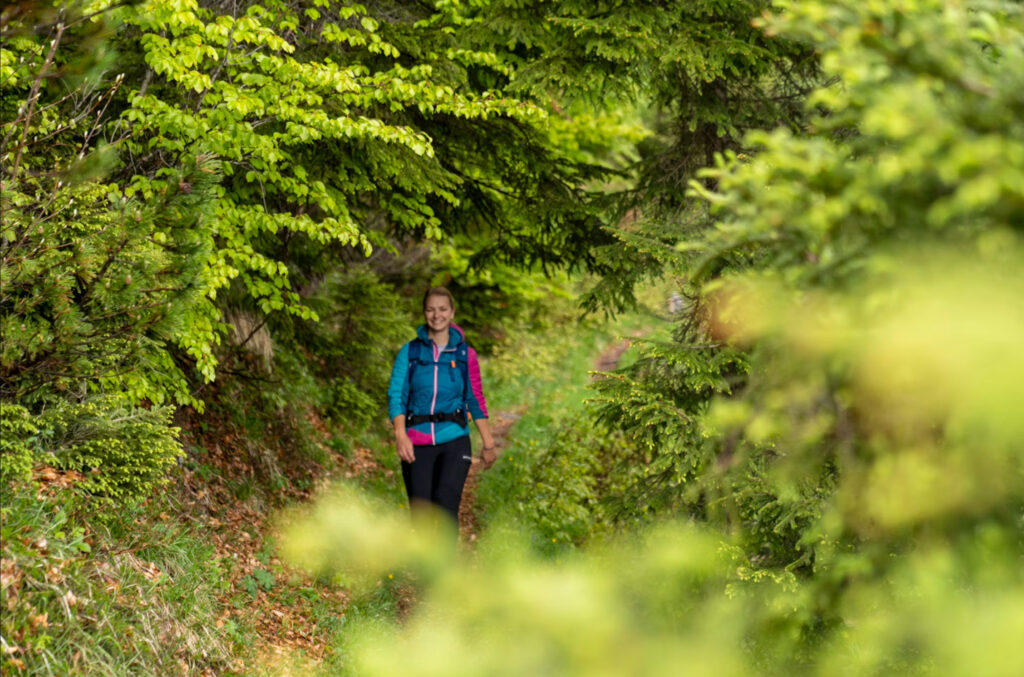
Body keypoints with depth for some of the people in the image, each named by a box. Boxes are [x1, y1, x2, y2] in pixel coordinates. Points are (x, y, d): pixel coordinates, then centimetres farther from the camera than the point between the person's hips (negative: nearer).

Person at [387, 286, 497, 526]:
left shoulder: (465, 354, 7)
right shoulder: (410, 351, 5)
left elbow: (475, 400, 12)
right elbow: (396, 395, -2)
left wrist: (488, 443, 11)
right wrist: (400, 434, -17)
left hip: (454, 441, -1)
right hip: (417, 444, 1)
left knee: (446, 499, -22)